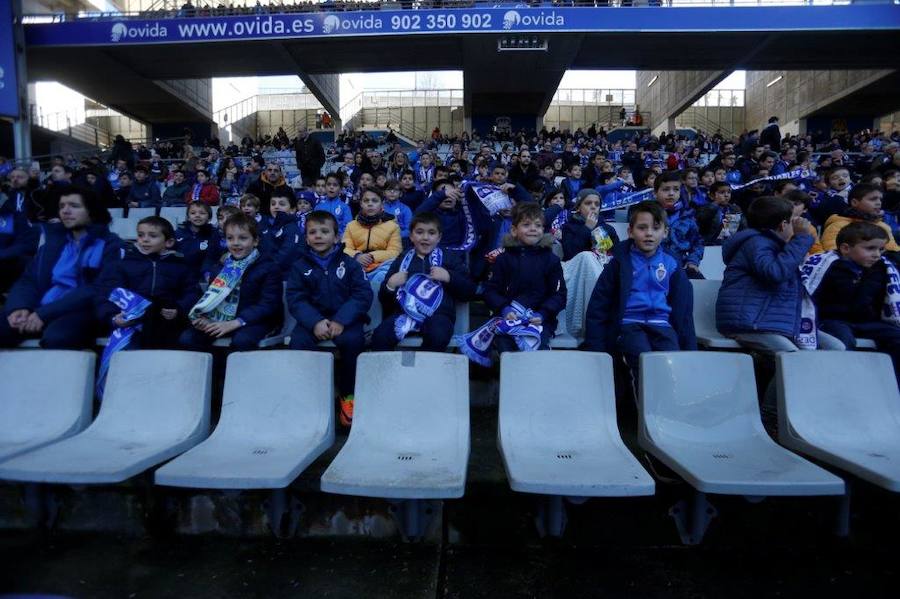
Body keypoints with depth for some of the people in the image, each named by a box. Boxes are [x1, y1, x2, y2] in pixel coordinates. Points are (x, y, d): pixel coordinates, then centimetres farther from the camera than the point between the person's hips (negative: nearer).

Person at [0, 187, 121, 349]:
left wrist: (45, 314, -16)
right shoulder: (53, 239, 20)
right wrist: (18, 307, -9)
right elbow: (29, 279, 14)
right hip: (38, 309, 5)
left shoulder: (109, 244, 3)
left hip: (79, 312, -5)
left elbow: (97, 290, -9)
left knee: (56, 338, -37)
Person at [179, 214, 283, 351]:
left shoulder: (269, 267, -5)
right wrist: (202, 318, -11)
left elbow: (268, 304, -15)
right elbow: (210, 297, 13)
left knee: (241, 340, -36)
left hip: (255, 321, -5)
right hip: (220, 319, 5)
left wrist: (234, 323, -24)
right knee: (187, 339, -16)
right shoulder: (221, 267, 13)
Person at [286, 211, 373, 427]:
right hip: (313, 319, 1)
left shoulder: (350, 264, 4)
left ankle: (348, 394, -10)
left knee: (352, 340, -31)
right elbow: (295, 299, -2)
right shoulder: (300, 266, 8)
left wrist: (341, 320, -20)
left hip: (344, 318, -1)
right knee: (298, 341, -28)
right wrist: (315, 322, -21)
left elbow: (363, 295, -5)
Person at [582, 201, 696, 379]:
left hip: (661, 325, 3)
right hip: (629, 324, -2)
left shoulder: (671, 265, 13)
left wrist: (690, 349, 12)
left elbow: (683, 309, 18)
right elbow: (598, 304, 4)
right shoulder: (620, 263, 6)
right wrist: (595, 347, -2)